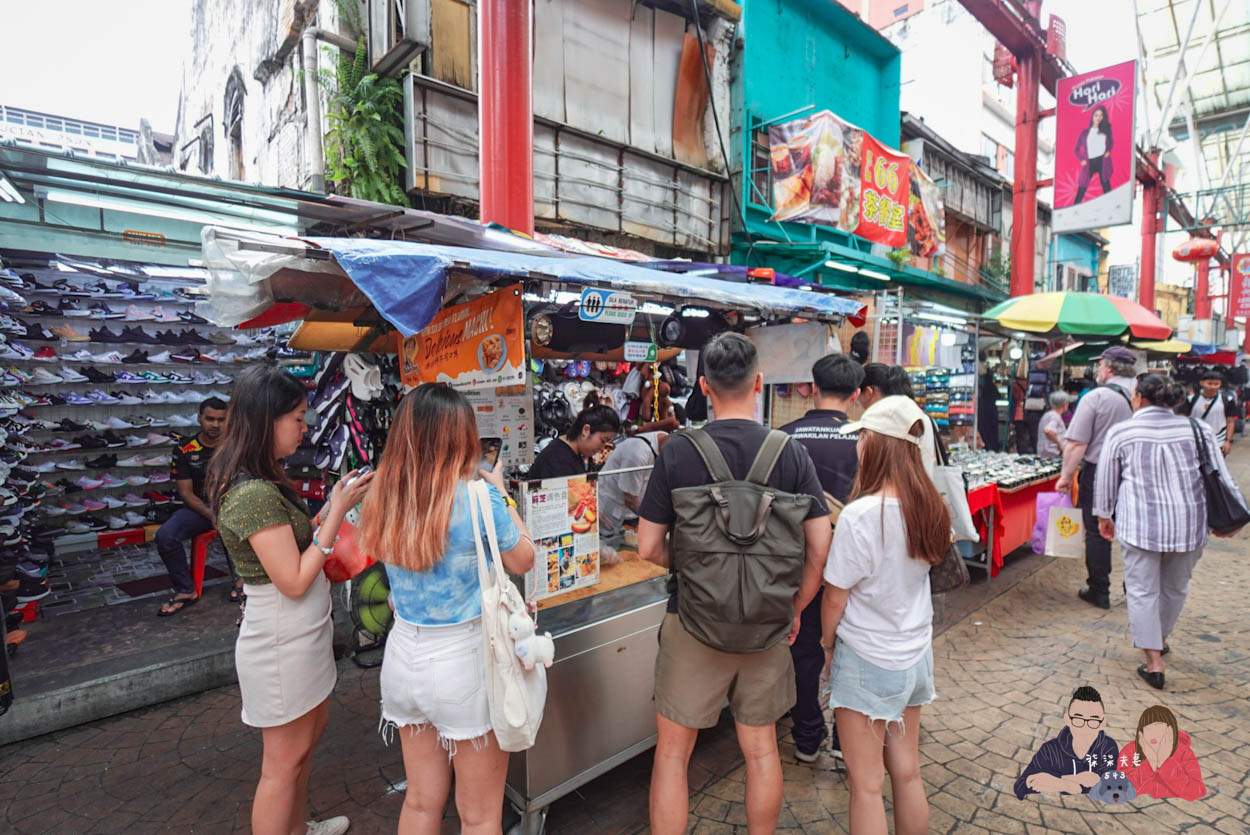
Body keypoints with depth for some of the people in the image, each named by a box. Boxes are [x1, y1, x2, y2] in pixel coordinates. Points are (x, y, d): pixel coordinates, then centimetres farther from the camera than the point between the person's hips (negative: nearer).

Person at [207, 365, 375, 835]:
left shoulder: (258, 480, 3)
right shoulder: (254, 494, -27)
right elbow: (294, 581, -25)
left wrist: (334, 504, 0)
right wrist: (338, 511, -22)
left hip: (301, 633, 10)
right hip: (282, 642, -10)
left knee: (312, 728, 26)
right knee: (285, 760, 9)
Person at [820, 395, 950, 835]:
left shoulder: (860, 515, -25)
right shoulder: (929, 509, -5)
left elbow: (835, 600, -16)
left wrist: (827, 646, 1)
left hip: (867, 662, -6)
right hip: (915, 656, 6)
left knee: (866, 786, 10)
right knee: (908, 774, 21)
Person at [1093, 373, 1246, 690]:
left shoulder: (1121, 432, -3)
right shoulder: (1197, 429, 3)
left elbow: (1106, 480, 3)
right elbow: (1221, 477, 6)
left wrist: (1104, 516, 15)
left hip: (1141, 524, -4)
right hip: (1190, 523, 4)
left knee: (1143, 590, 5)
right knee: (1175, 588, 21)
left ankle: (1153, 661, 5)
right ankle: (1160, 639, 40)